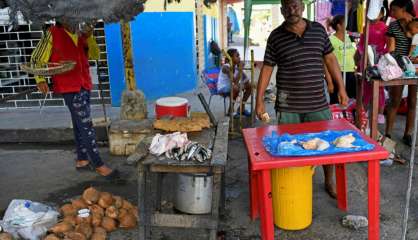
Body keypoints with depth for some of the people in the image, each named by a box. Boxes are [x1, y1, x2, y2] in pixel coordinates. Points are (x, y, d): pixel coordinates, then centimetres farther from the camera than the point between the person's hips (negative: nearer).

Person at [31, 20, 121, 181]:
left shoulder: (79, 35, 10)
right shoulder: (52, 34, -6)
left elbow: (95, 55, 10)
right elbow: (36, 59, -4)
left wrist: (89, 36, -3)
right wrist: (40, 80, -15)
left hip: (84, 85, 7)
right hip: (69, 87, -7)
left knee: (79, 124, 15)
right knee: (86, 125, -9)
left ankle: (82, 160, 26)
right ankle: (98, 165, -5)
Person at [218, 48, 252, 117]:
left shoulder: (236, 66, -2)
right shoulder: (226, 67, -25)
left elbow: (246, 79, 1)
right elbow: (235, 81, -36)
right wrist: (240, 69, -30)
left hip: (230, 86, 8)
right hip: (222, 88, -8)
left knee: (249, 86, 1)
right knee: (236, 87, -36)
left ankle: (242, 108, 10)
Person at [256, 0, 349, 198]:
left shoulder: (318, 30, 5)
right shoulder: (276, 37, -1)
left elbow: (330, 59, 11)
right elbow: (267, 69, 0)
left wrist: (341, 88, 8)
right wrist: (259, 101, -3)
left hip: (318, 103, 2)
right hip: (288, 106, -2)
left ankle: (329, 182, 34)